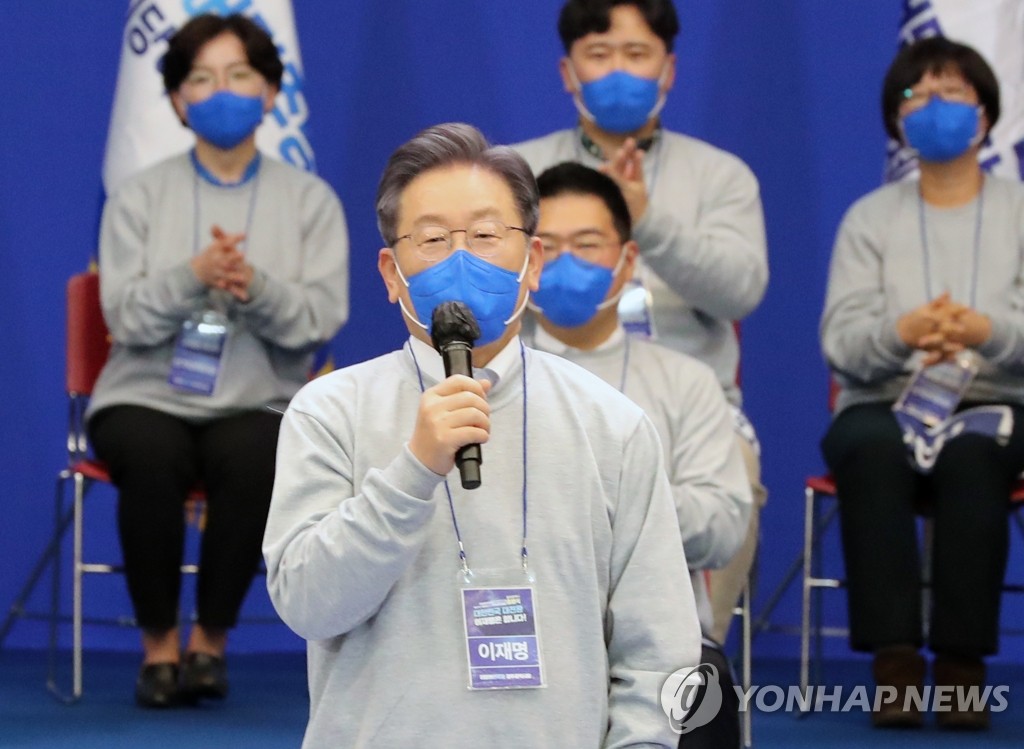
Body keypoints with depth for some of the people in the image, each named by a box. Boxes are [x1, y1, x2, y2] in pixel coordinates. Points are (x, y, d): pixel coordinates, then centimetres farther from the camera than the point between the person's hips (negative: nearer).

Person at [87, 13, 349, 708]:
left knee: (252, 459, -35)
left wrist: (255, 287, -23)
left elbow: (323, 318, -4)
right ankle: (160, 641, -14)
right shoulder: (141, 196, 7)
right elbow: (126, 317, -3)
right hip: (149, 397, 0)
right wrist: (192, 277, -22)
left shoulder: (310, 200, 7)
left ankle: (212, 638, -15)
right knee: (151, 458, -35)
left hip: (259, 402, 0)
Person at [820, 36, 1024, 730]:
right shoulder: (871, 218, 12)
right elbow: (840, 343, -1)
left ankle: (962, 662, -35)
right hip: (884, 404, 1)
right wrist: (901, 332, -23)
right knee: (873, 447, -36)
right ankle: (894, 660, -39)